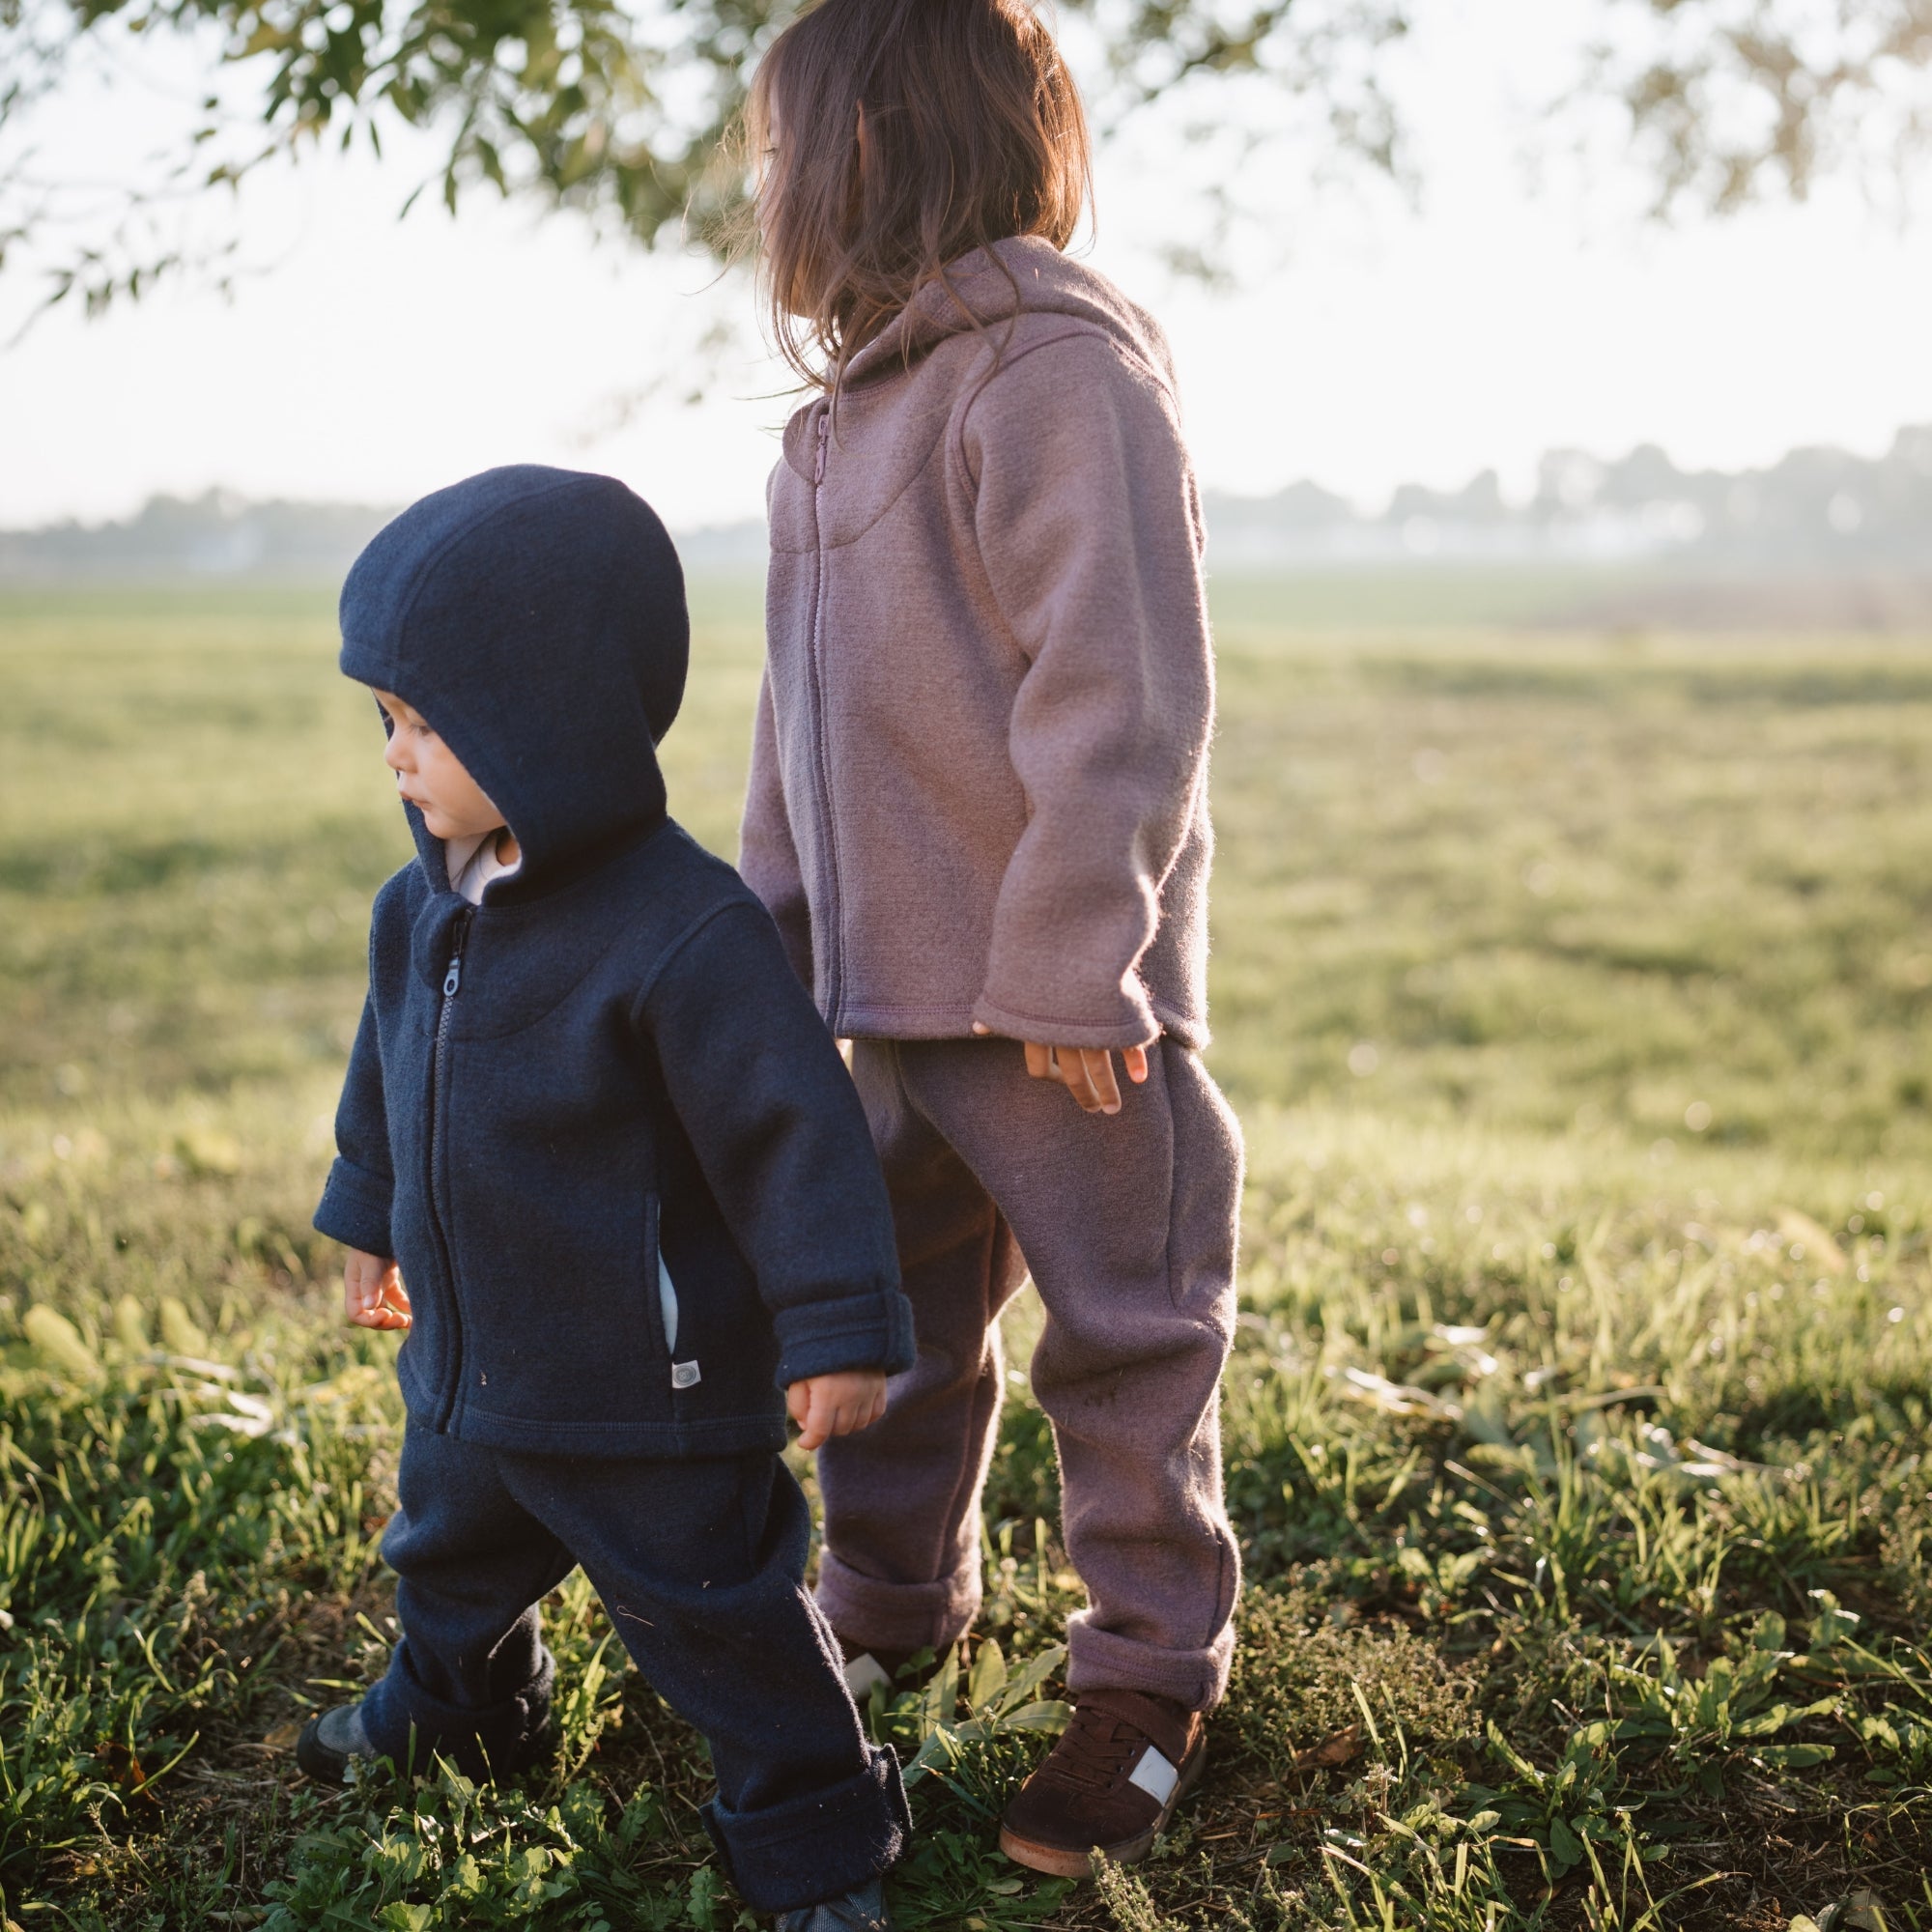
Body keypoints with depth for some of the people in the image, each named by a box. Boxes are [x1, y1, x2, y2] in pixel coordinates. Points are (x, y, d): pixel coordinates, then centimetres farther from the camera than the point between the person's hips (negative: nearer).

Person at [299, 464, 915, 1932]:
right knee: (451, 1552, 29)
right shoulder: (423, 910, 0)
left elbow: (795, 1128, -24)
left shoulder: (684, 930, -26)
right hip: (467, 1365, 8)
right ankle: (461, 1702, 58)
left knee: (711, 1609, 4)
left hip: (649, 1394, -8)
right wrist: (373, 1223, 29)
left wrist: (837, 1330, -22)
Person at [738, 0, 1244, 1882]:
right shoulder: (851, 409, 14)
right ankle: (888, 1612, 37)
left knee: (1121, 1341, 6)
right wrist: (779, 923, 17)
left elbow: (1119, 697, -20)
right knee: (893, 1324, 19)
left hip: (1059, 1004, -9)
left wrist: (1073, 966, -20)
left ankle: (1152, 1677, 21)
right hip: (892, 991, 9)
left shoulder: (1059, 368, -15)